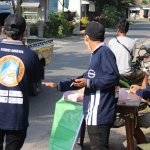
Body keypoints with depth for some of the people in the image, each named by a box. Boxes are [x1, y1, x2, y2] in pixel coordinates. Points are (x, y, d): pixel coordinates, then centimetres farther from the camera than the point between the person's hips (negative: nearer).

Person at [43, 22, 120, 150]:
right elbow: (86, 78, 24)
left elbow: (114, 77, -21)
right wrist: (58, 85, 24)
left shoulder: (104, 52, -13)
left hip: (100, 115, -10)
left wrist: (89, 83, -20)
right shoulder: (97, 54, 17)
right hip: (95, 114, 10)